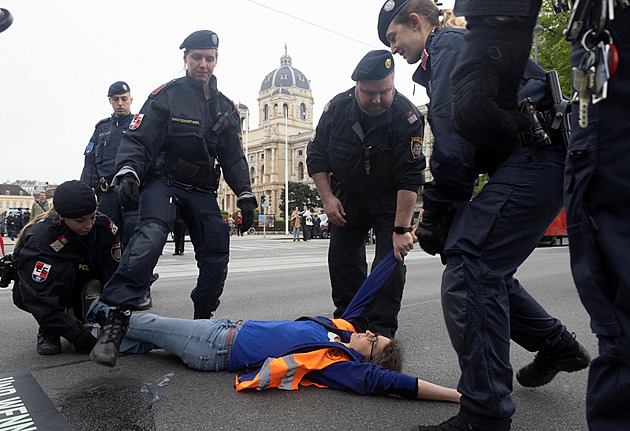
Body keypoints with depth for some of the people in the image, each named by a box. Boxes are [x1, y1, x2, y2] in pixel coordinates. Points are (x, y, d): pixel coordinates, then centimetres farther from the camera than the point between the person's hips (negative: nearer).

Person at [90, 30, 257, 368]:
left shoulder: (226, 108, 13)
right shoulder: (166, 96, -2)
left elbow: (234, 158, 16)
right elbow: (136, 139, -8)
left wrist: (245, 196, 7)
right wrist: (127, 173, -27)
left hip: (203, 191, 5)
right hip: (163, 182, -5)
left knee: (216, 257, 0)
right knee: (152, 232, -33)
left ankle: (202, 321, 20)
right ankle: (116, 321, -34)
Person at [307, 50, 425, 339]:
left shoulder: (408, 117, -24)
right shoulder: (336, 108, -13)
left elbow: (410, 177, -27)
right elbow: (316, 155, -2)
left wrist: (401, 229, -30)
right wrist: (327, 198, -10)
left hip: (390, 198, -3)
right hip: (348, 195, 4)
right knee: (342, 255, 2)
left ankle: (382, 327, 0)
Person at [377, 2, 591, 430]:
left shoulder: (448, 45, -2)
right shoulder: (463, 48, 29)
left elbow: (453, 140, -18)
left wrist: (436, 212, -11)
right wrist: (444, 213, 12)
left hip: (534, 158, -10)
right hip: (542, 159, 10)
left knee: (468, 272, -17)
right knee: (484, 266, 16)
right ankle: (557, 345, 31)